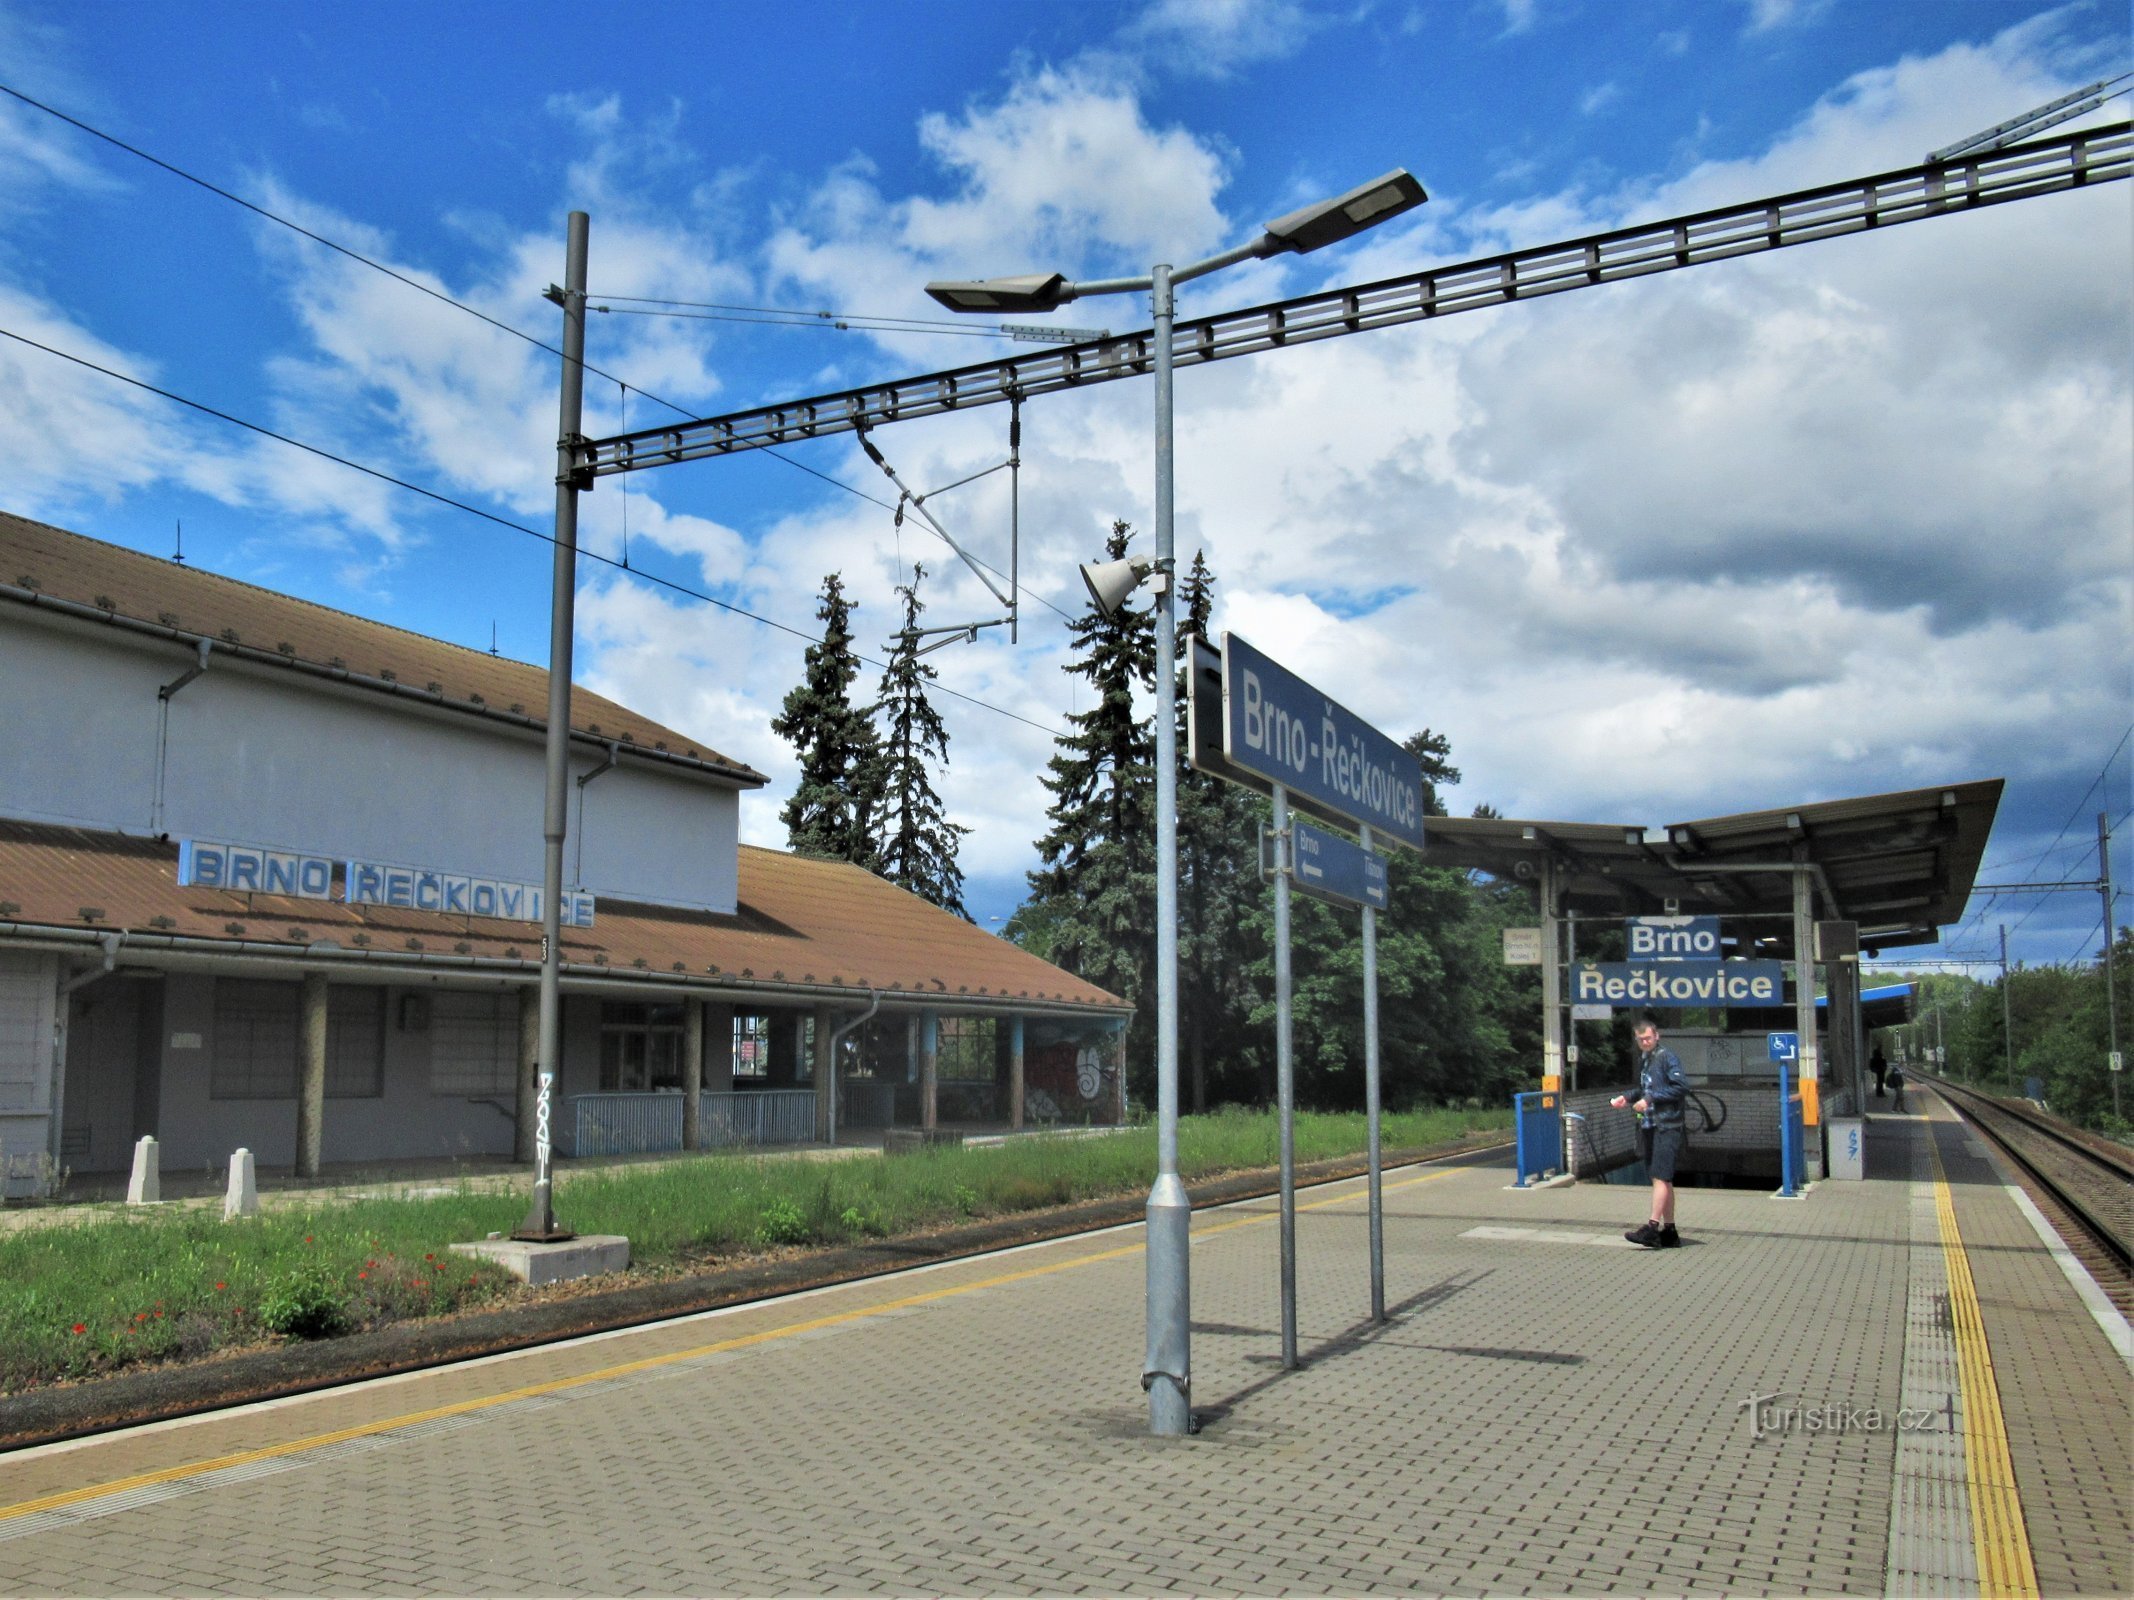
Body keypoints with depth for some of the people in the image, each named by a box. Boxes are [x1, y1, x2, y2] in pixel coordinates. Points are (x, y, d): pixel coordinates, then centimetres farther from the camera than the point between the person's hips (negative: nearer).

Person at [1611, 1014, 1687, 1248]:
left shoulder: (1667, 1057, -8)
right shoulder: (1643, 1059, 17)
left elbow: (1681, 1087, -18)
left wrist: (1650, 1100, -18)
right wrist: (1627, 1099, 12)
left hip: (1667, 1126, -9)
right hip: (1650, 1126, 9)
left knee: (1661, 1178, -12)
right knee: (1664, 1180, 12)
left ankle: (1652, 1228, -17)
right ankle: (1669, 1232, 17)